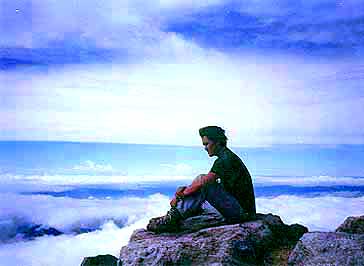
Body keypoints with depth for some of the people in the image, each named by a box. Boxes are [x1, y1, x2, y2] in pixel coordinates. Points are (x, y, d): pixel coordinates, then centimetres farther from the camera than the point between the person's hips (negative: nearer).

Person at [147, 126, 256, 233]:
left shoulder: (226, 159, -16)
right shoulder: (226, 157, 16)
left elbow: (202, 183, -22)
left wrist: (179, 195, -12)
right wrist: (184, 190, 2)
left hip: (243, 211, -10)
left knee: (203, 185, -22)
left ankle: (173, 218, -21)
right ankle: (172, 217, -5)